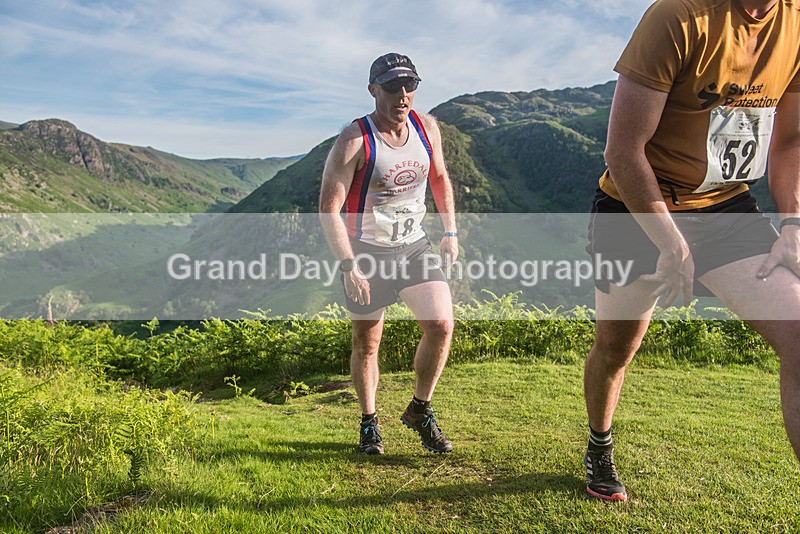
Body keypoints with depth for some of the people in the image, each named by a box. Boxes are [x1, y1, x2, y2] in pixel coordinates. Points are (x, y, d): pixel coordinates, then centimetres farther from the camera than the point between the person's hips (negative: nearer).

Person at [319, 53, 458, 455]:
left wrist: (450, 231, 11)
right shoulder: (354, 140, -16)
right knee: (366, 344, 5)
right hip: (366, 251, -4)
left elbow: (439, 177, 18)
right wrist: (348, 265, -23)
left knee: (441, 324, -9)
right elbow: (328, 208, -17)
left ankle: (419, 411, 14)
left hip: (414, 245, 4)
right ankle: (369, 424, 28)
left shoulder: (427, 127, 1)